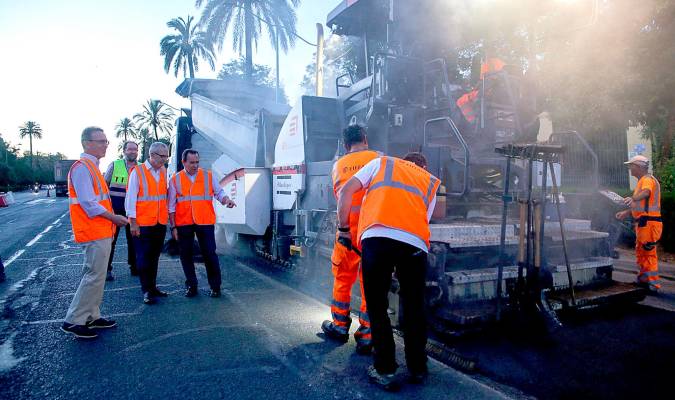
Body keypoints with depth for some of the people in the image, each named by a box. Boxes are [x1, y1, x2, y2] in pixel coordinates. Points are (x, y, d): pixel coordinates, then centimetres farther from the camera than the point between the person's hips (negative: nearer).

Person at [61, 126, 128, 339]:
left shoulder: (92, 167, 16)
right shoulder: (82, 167, -15)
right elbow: (89, 204, -20)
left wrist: (112, 220, 14)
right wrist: (114, 217, -12)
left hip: (101, 231, 10)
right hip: (94, 233, -10)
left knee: (97, 276, 15)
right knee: (94, 276, -5)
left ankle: (91, 317, 25)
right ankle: (73, 321, 6)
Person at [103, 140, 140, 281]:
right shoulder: (114, 165, -2)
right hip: (114, 209, -2)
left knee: (133, 238, 10)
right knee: (111, 238, 4)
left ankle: (134, 266, 22)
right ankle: (107, 268, 13)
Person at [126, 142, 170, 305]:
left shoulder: (163, 171, 8)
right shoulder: (137, 172, -9)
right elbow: (130, 198, -10)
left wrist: (169, 214, 9)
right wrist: (133, 222, -12)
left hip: (160, 222, 6)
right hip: (143, 223, -6)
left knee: (154, 257, 14)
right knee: (143, 258, 3)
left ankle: (152, 287, 25)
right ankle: (146, 291, 11)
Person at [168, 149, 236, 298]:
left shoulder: (208, 176, 4)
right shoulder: (175, 180, 5)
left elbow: (219, 192, 6)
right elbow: (171, 206, 6)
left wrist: (226, 200, -17)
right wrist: (173, 226, 2)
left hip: (205, 222, -1)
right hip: (183, 224, 1)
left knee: (210, 254, 0)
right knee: (186, 255, 9)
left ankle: (215, 286, 12)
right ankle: (191, 285, 24)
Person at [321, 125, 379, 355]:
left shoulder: (338, 165, 11)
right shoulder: (379, 158, 3)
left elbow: (339, 195, 12)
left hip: (347, 229, 2)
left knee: (343, 278, 19)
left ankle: (340, 325, 31)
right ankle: (366, 336, 11)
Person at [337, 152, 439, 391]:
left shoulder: (381, 162, 27)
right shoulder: (431, 183, 32)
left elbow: (346, 192, 16)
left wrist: (344, 228, 23)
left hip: (376, 236, -2)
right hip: (415, 243, 2)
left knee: (377, 307, 11)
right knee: (414, 308, 18)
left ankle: (385, 371, 17)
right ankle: (417, 369, 31)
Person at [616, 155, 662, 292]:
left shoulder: (647, 179, -11)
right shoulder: (642, 181, 21)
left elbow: (646, 192, -35)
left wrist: (633, 198, -54)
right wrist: (627, 213, 26)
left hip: (648, 222, -10)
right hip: (643, 222, 10)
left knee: (648, 252, -7)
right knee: (640, 252, 17)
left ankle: (653, 283, -2)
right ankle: (643, 278, 28)